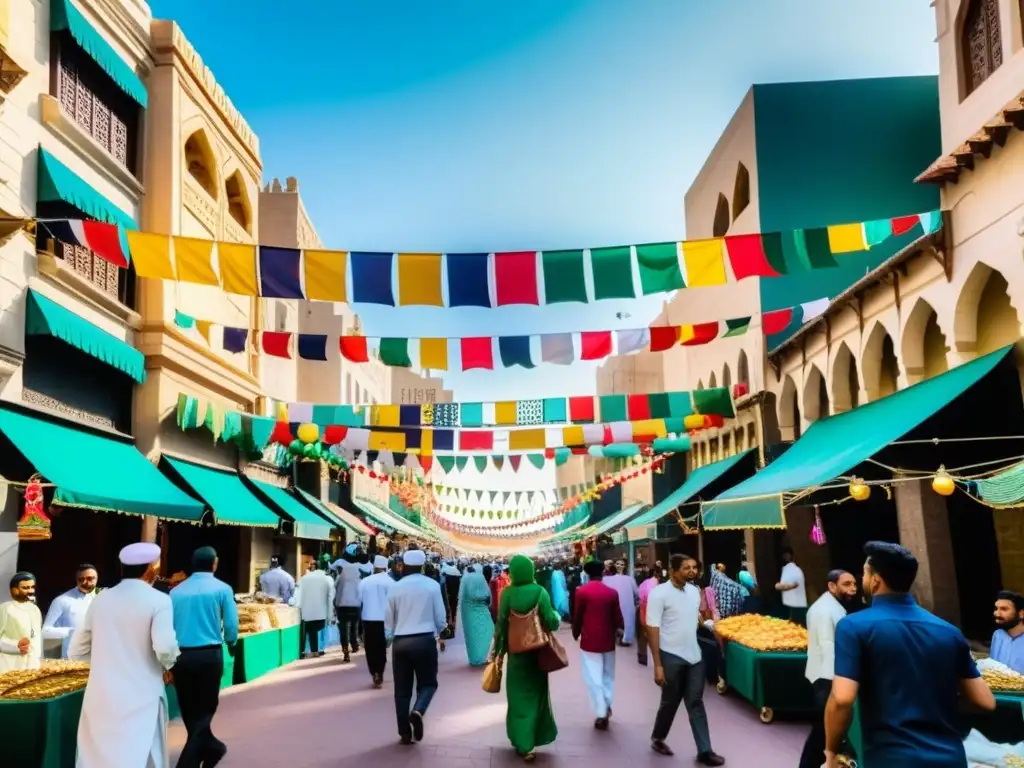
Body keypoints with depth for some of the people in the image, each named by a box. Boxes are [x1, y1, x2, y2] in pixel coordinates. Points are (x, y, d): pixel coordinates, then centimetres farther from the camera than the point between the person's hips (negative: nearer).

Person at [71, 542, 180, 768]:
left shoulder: (101, 599, 8)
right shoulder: (158, 600, -8)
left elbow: (76, 652, 12)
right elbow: (165, 648, -20)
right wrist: (167, 666, 0)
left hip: (100, 698, 5)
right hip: (140, 698, -5)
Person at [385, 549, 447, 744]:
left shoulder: (395, 587, 1)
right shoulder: (432, 585, -3)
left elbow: (388, 621, 10)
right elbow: (441, 619, 1)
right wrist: (438, 631, 22)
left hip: (400, 642, 2)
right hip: (425, 640, -2)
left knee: (402, 688, 11)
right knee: (428, 682, 12)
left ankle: (405, 733, 12)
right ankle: (418, 711, -16)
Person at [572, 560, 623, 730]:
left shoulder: (581, 592, -10)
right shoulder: (612, 593, -2)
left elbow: (577, 616, -4)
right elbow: (617, 617, 5)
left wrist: (575, 633, 13)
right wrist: (618, 630, 24)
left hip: (589, 640, -3)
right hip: (607, 640, 3)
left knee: (593, 677, 1)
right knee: (608, 675, 19)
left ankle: (602, 713, -3)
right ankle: (607, 707, 21)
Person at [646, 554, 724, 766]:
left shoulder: (694, 591, 4)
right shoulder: (659, 593, -16)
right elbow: (652, 629, -16)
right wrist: (657, 665, -17)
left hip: (694, 656, 5)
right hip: (672, 657, -5)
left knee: (696, 704, 8)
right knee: (670, 702, 10)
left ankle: (704, 751, 13)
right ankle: (657, 739, 33)